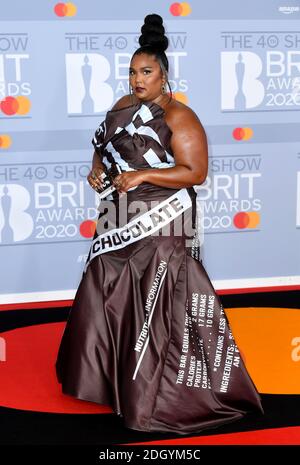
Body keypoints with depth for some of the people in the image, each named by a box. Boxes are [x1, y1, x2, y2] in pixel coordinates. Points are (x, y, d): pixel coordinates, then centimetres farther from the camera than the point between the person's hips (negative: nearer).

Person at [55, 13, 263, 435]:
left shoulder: (178, 118, -12)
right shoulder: (123, 107, 9)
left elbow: (196, 172, -17)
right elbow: (103, 148, 21)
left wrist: (143, 175, -24)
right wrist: (96, 171, -1)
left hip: (161, 227, -7)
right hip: (120, 221, 8)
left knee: (154, 306, -1)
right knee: (106, 297, 15)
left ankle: (151, 397, 12)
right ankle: (106, 374, 33)